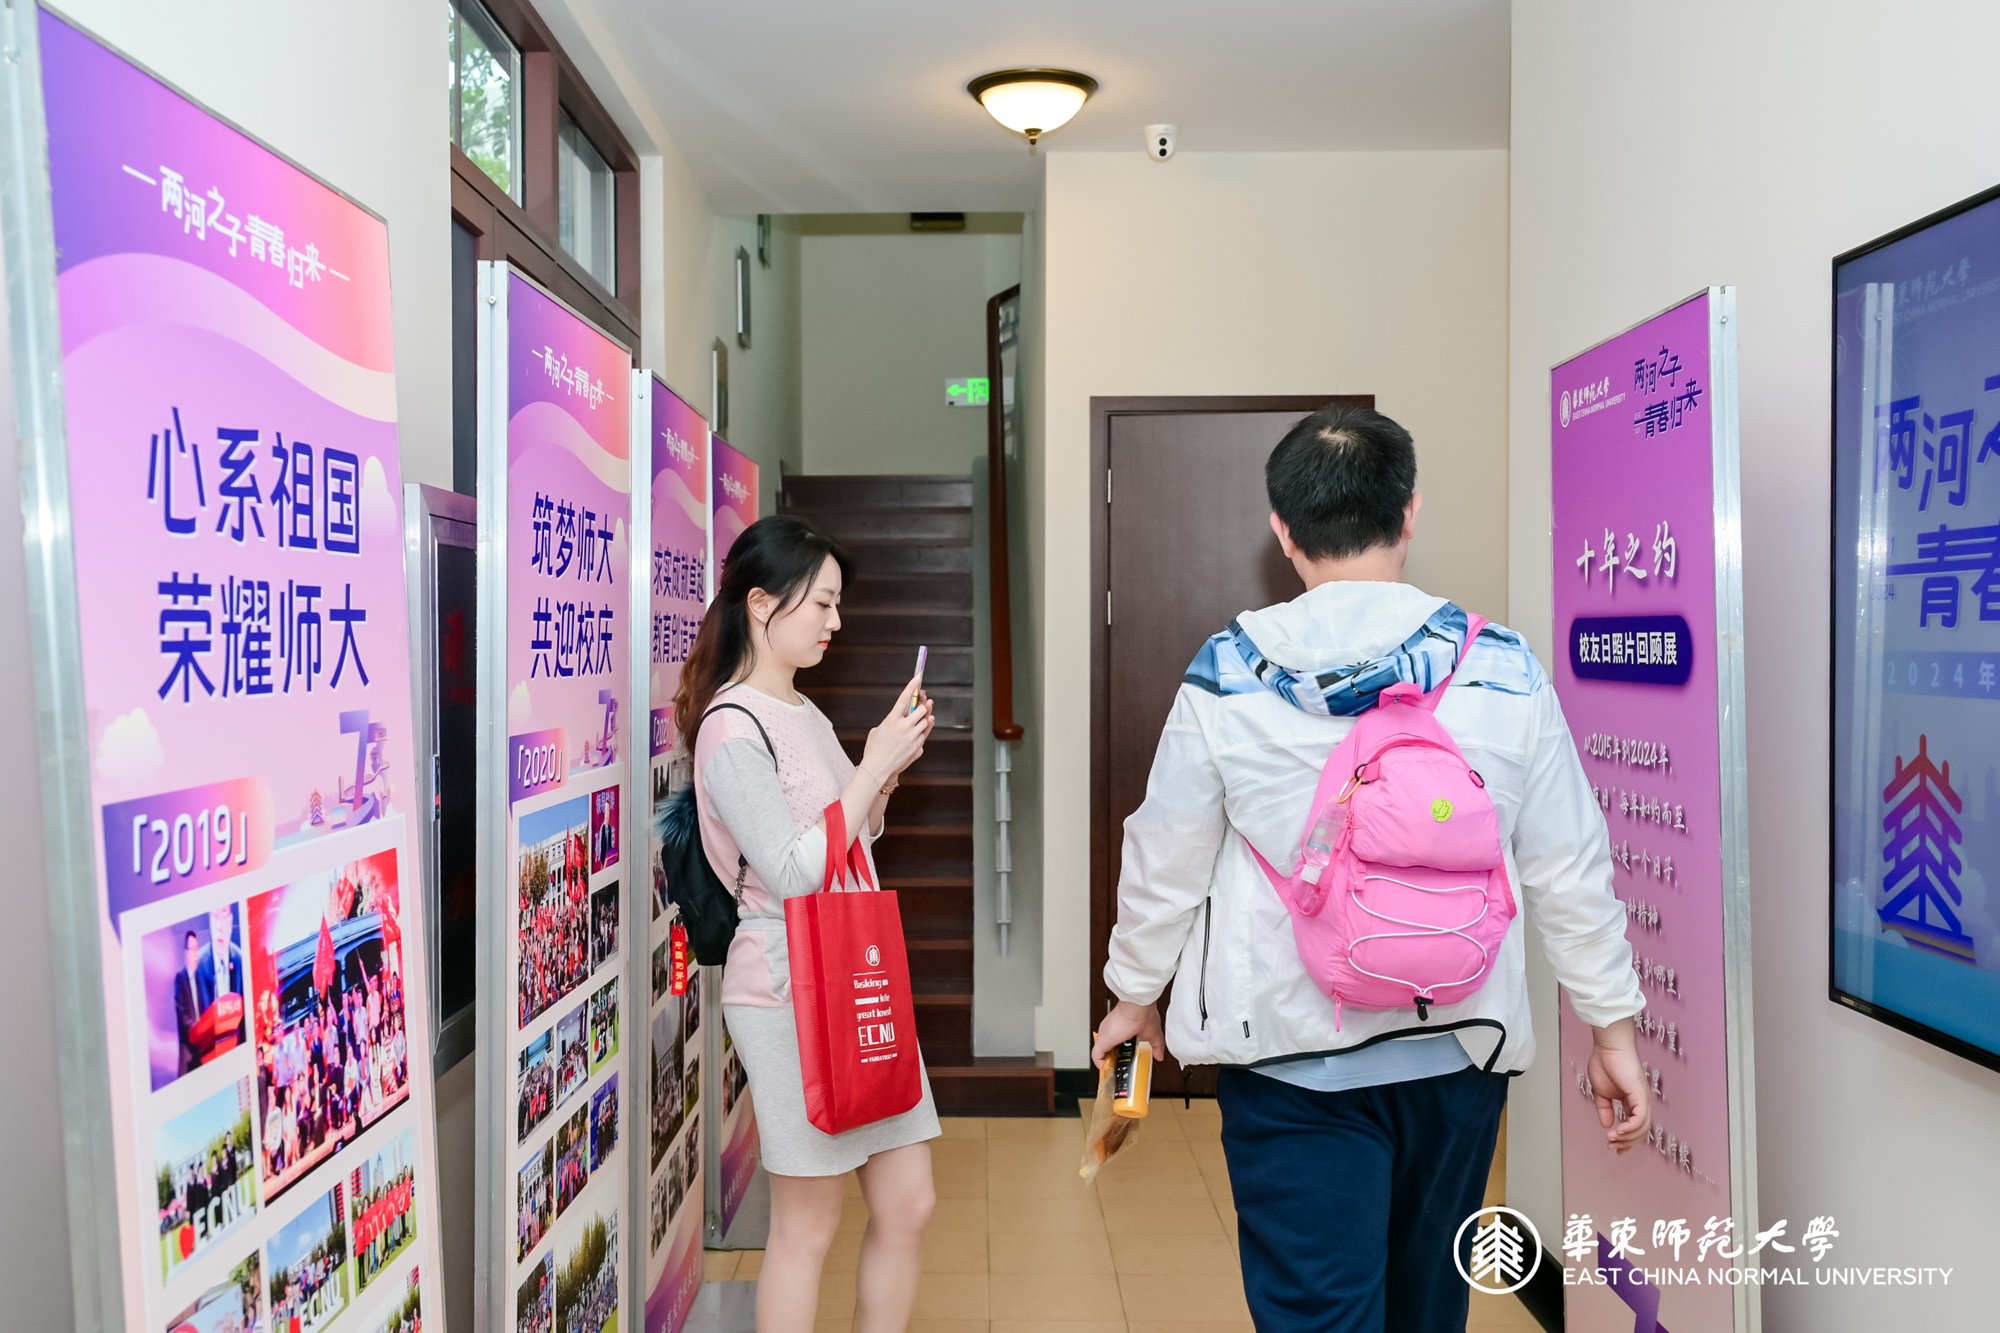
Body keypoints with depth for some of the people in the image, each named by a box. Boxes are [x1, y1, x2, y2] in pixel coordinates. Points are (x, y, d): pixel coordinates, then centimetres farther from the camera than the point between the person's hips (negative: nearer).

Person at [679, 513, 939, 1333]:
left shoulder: (804, 714, 12)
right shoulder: (731, 730, -15)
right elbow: (794, 875, -21)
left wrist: (893, 763, 3)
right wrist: (874, 764, -18)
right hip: (789, 991, -8)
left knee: (908, 1203, 11)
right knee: (809, 1223, 5)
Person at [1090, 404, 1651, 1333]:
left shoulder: (1228, 675, -9)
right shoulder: (1503, 670, -5)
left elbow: (1165, 864, 0)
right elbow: (1572, 870, 0)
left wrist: (1134, 995, 16)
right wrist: (1611, 1026, 12)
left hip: (1290, 1055, -3)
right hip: (1459, 1049, 3)